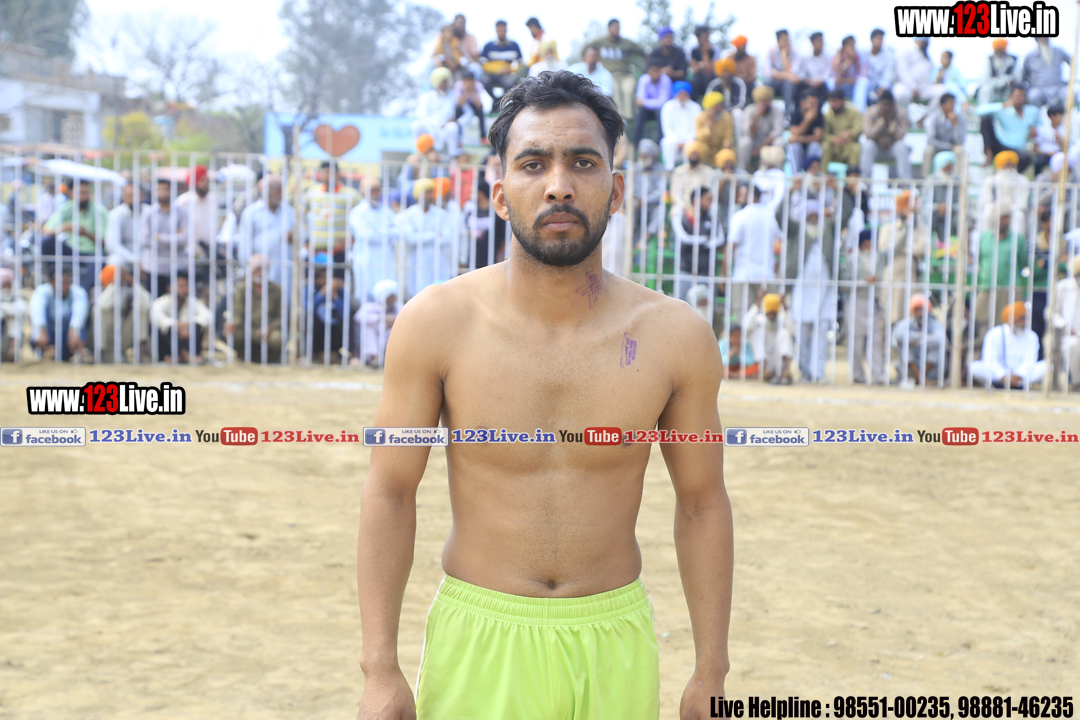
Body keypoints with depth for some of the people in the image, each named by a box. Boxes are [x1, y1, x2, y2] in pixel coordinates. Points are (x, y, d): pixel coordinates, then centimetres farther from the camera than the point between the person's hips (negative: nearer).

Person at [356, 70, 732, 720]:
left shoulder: (676, 336, -8)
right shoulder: (436, 324, -10)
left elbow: (702, 503, 2)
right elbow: (391, 494, -4)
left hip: (615, 644, 1)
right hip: (480, 641, -1)